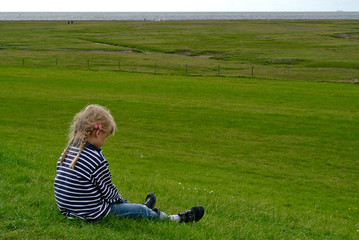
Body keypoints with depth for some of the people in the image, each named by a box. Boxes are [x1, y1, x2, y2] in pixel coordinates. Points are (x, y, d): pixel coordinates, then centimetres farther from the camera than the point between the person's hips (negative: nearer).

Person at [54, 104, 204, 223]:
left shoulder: (67, 151, 2)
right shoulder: (97, 160, -24)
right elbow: (108, 191, -15)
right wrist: (120, 200, 10)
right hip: (92, 213, -8)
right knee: (141, 210, 8)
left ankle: (141, 209, 56)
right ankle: (177, 219, 24)